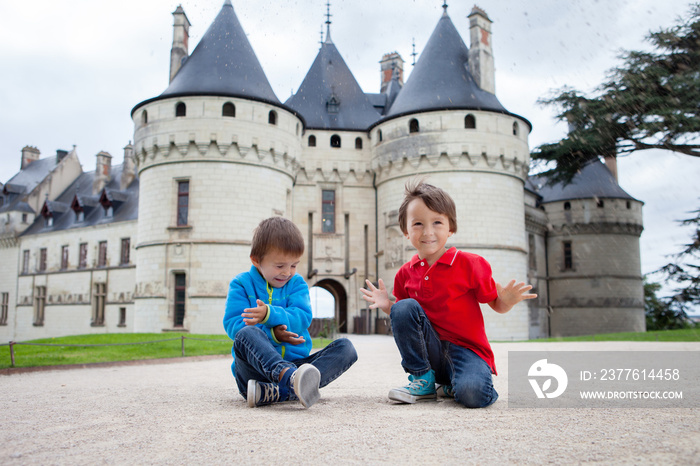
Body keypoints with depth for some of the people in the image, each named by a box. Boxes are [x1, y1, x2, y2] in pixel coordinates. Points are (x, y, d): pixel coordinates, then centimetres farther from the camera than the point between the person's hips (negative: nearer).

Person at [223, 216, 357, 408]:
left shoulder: (297, 283, 12)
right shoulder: (242, 284, 6)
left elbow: (303, 318, -6)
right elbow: (232, 323, -7)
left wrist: (270, 314, -25)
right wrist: (271, 333, -21)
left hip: (295, 362, 3)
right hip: (255, 368, -3)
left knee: (345, 348, -17)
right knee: (247, 333, -33)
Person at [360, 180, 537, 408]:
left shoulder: (469, 264, -7)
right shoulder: (406, 273, 3)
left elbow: (496, 303, -1)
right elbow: (405, 318, 15)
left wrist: (507, 300, -24)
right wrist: (387, 305, -5)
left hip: (466, 348, -3)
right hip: (429, 350, 3)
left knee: (472, 393, -33)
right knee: (403, 307, -21)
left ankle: (452, 384, 7)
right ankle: (423, 380, -7)